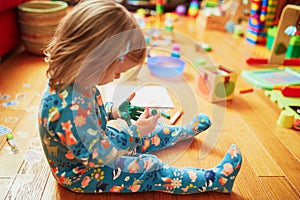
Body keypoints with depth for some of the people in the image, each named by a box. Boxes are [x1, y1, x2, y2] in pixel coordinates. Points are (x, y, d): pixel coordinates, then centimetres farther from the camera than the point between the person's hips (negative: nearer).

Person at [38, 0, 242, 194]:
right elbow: (97, 155, -31)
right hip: (79, 173, -8)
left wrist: (114, 110, -5)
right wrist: (134, 132, -24)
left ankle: (186, 131, 37)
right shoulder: (71, 109, -42)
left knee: (145, 137, 16)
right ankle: (213, 180, 1)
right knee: (150, 168, -9)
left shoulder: (73, 79, -14)